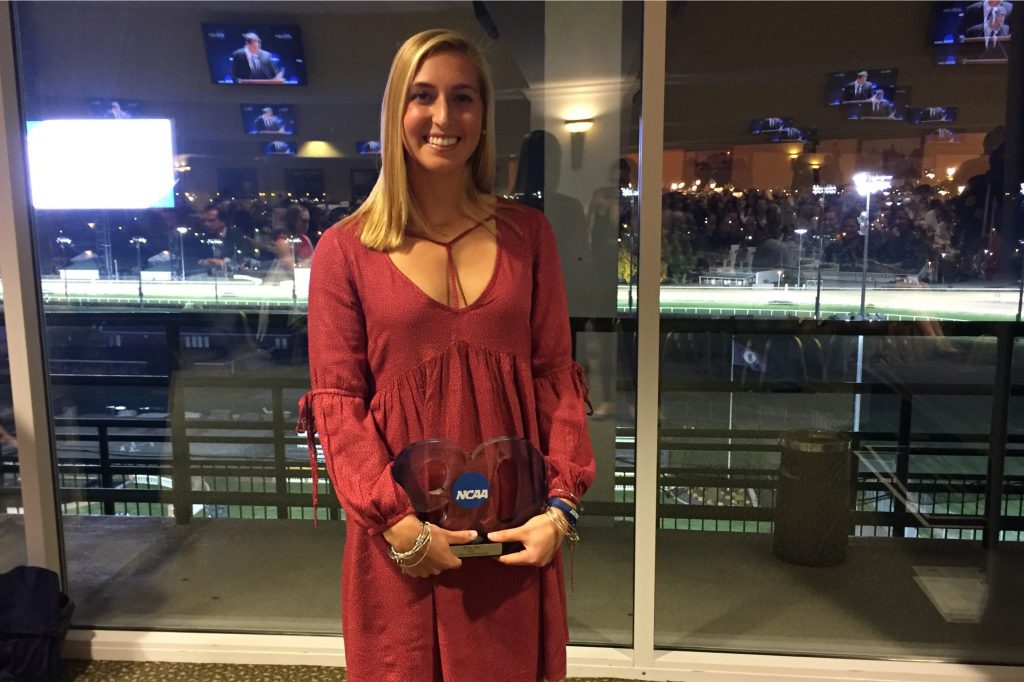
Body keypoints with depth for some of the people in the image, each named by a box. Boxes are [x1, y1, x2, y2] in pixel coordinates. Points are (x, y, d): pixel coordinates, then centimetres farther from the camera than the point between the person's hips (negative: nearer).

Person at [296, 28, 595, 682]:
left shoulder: (527, 232, 4)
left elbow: (557, 375, 3)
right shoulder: (346, 249, -2)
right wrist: (396, 519, -14)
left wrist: (561, 505, -7)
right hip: (400, 537, -1)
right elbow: (336, 400, -4)